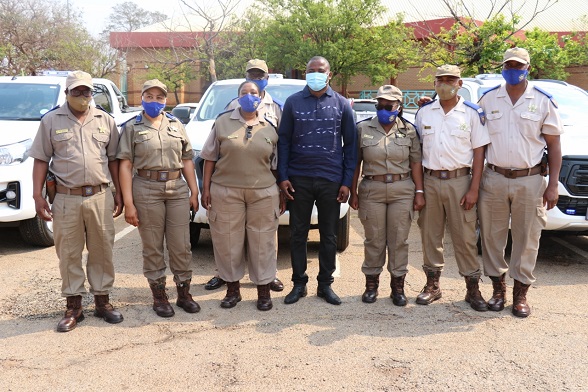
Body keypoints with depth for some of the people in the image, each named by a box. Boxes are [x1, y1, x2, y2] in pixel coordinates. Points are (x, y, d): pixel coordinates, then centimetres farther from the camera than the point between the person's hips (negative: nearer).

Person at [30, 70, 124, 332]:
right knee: (68, 253, 5)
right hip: (66, 198, -1)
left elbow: (113, 159, 11)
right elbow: (41, 160, 4)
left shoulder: (105, 121, 9)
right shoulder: (51, 121, 5)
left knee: (102, 251, 7)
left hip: (100, 196, 1)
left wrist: (118, 194, 7)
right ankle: (73, 306, 17)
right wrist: (38, 195, -3)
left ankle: (102, 301, 21)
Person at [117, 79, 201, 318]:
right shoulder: (132, 127, 3)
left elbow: (187, 160, 12)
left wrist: (194, 191, 6)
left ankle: (184, 293, 19)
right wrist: (128, 203, -10)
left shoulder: (176, 125, 12)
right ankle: (159, 296, 18)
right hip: (147, 190, -2)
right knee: (152, 247, 5)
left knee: (181, 244, 5)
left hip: (178, 188, 3)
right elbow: (126, 166, -3)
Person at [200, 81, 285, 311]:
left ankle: (263, 290, 18)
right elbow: (210, 158, 5)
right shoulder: (223, 122, 6)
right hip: (226, 192, 0)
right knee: (228, 240, 5)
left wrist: (282, 194, 7)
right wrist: (206, 188, -1)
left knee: (262, 242, 5)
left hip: (264, 193, 1)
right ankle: (232, 289, 21)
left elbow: (277, 164, 10)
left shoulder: (270, 127, 9)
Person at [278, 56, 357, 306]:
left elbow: (350, 144, 5)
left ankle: (325, 284, 20)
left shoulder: (342, 105, 5)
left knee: (329, 236, 7)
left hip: (331, 179, 0)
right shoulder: (293, 102, 4)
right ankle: (299, 283, 19)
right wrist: (283, 176, -4)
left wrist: (347, 181, -2)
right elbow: (284, 141, 5)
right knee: (298, 234, 7)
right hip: (298, 179, 0)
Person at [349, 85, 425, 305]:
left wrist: (419, 192, -2)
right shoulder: (363, 129, 2)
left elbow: (416, 163, 3)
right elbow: (355, 163, 3)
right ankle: (371, 283, 21)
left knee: (399, 240, 6)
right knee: (374, 240, 7)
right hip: (372, 190, 0)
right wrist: (353, 192, 1)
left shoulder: (409, 130, 4)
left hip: (402, 190, 1)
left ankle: (398, 285, 17)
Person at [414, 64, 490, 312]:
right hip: (430, 181, 3)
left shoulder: (472, 113, 2)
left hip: (459, 181, -2)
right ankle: (432, 285, 21)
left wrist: (474, 189, -8)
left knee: (465, 237, 0)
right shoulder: (424, 113, 9)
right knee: (430, 235, 8)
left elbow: (479, 152, 0)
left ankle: (473, 288, 11)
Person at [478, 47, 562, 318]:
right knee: (492, 237, 7)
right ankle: (498, 287, 22)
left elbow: (554, 146, 3)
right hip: (493, 179, 1)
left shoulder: (543, 101, 2)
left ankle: (521, 292, 17)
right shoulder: (488, 99, 5)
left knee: (527, 239, 5)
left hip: (529, 181, -1)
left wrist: (552, 185, -3)